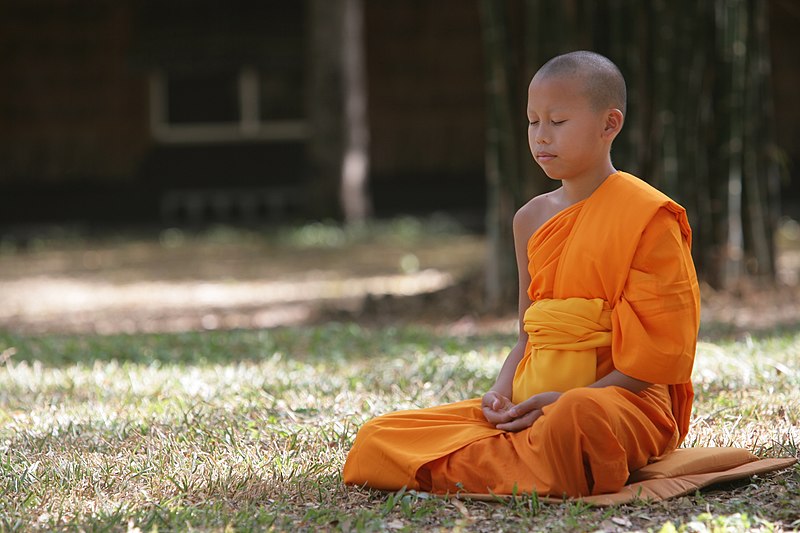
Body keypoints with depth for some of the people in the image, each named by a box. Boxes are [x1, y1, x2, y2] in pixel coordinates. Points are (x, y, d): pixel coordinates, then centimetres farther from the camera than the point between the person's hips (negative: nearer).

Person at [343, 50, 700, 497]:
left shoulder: (646, 216, -5)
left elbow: (660, 353, -11)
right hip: (531, 401, 6)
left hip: (623, 397, -6)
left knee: (578, 418, -45)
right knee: (375, 440, -9)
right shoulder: (533, 219, 16)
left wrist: (564, 401, -19)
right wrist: (502, 393, -3)